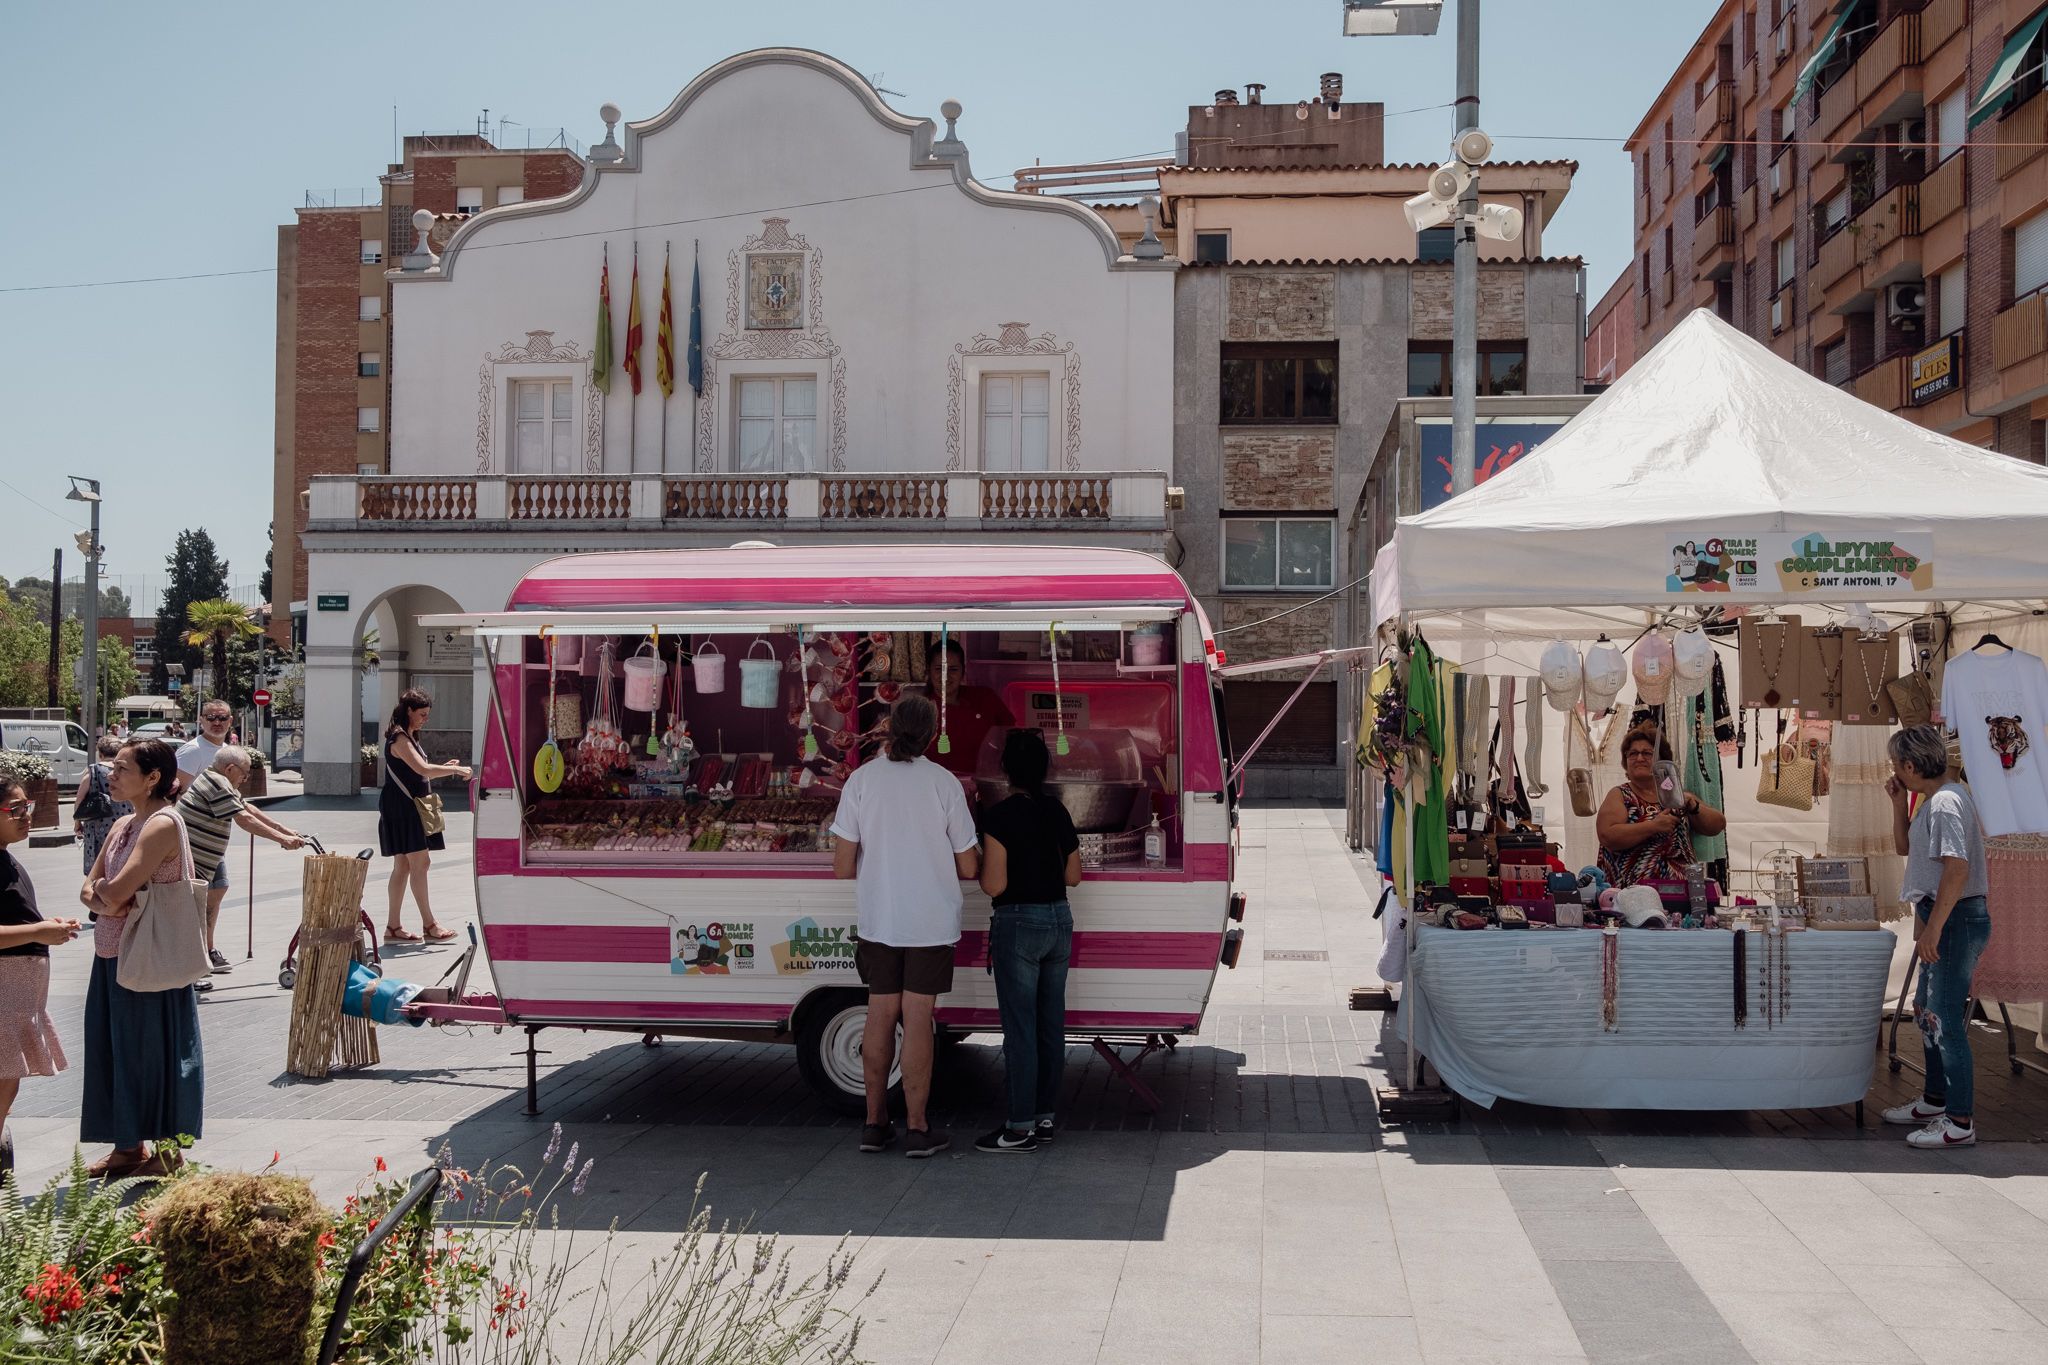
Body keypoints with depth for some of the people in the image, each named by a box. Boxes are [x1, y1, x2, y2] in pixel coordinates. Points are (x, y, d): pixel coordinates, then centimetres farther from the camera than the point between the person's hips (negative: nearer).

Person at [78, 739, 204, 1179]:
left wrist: (102, 886, -3)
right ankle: (129, 1146, 28)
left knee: (152, 1052, 1)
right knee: (115, 1049, 15)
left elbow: (117, 891, -25)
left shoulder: (162, 825, -17)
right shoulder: (123, 826, 12)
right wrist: (102, 900, -10)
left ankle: (167, 1151, 14)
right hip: (112, 956, 9)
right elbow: (89, 889, 12)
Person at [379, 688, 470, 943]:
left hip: (408, 807, 10)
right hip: (400, 806, -10)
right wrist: (455, 770, -17)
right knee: (419, 862, -10)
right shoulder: (399, 738, -14)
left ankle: (393, 926, 11)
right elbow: (422, 769, -24)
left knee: (403, 866, 9)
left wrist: (445, 768, 6)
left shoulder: (408, 737, 18)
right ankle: (429, 925, -8)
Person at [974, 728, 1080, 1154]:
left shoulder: (1000, 815, -14)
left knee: (1020, 1027, -2)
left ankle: (1021, 1128, 2)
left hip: (1018, 925, -7)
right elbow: (1073, 876, 11)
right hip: (1059, 920, 7)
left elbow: (994, 884, -16)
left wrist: (981, 861, 2)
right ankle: (1044, 1117, 20)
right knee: (1050, 1023, 12)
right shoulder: (1058, 812, 5)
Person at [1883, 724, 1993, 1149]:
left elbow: (1957, 869, -25)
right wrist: (1899, 803, 12)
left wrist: (1933, 928, -25)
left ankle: (1960, 1121, -2)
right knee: (1928, 1011, 19)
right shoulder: (1935, 799, 14)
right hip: (1944, 918, 11)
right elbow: (1904, 847, 25)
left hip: (1956, 918, -11)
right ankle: (1935, 1100, 32)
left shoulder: (1945, 803, -18)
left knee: (1946, 1019, -7)